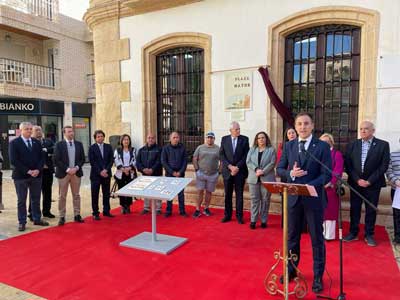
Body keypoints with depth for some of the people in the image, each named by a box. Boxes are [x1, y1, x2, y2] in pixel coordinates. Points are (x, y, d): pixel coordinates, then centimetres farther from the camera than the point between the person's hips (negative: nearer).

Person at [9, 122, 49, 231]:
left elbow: (41, 158, 7)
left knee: (36, 199, 11)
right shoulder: (14, 143, -4)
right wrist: (28, 171, -16)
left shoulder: (37, 142, 9)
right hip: (21, 176, -4)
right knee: (21, 200, 6)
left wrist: (38, 170, -9)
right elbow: (14, 160, -11)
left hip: (36, 175, 4)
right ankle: (22, 222, 15)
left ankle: (37, 219, 22)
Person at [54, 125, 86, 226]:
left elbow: (82, 158, 7)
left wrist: (76, 168, -8)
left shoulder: (79, 144, 8)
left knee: (76, 195, 8)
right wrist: (67, 169, -14)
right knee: (62, 196, 2)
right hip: (63, 173, -3)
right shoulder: (59, 144, -1)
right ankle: (62, 217, 10)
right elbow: (56, 160, -7)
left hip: (76, 172, 3)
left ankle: (77, 215, 15)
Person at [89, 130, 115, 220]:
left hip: (106, 174, 3)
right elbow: (92, 162, -7)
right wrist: (100, 172, -13)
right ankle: (95, 213, 10)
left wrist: (106, 170, -9)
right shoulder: (92, 148, -1)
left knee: (106, 193, 9)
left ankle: (106, 211, 20)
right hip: (95, 174, -3)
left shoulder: (108, 147, 8)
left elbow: (111, 160, 3)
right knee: (95, 194, 2)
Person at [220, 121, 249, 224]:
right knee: (228, 194, 8)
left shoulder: (244, 139, 0)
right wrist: (230, 166, -12)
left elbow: (246, 155, -4)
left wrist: (237, 167, -13)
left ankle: (239, 216, 14)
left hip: (240, 171, -1)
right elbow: (221, 155, 0)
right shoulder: (224, 139, 4)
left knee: (239, 194, 5)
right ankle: (227, 215, 18)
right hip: (227, 171, 1)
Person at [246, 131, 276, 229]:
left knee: (265, 199, 4)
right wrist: (256, 169, -14)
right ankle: (253, 220, 9)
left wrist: (263, 172, -17)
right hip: (254, 178, 2)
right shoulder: (252, 150, 12)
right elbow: (248, 162, 2)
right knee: (254, 199, 3)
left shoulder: (271, 150, 4)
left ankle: (264, 220, 12)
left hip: (267, 178, -2)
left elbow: (272, 163, -6)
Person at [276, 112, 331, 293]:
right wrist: (290, 173, -16)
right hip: (293, 198, 3)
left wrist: (310, 185, -26)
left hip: (314, 198, -3)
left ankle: (318, 277, 26)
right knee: (292, 236, 15)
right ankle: (291, 270, 33)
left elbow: (327, 175, -11)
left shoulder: (322, 146, -6)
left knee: (317, 239, 9)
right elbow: (279, 169, 6)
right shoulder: (288, 146, 4)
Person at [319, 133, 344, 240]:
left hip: (330, 187, -4)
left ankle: (329, 234, 9)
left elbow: (338, 171, -8)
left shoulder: (337, 154, 1)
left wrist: (330, 182, -18)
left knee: (330, 210, 2)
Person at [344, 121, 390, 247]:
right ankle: (353, 233, 22)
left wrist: (369, 181, -12)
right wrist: (357, 179, -10)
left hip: (373, 184, -1)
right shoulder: (352, 145, 3)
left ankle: (369, 235, 21)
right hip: (355, 183, 2)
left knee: (371, 210, 8)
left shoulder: (383, 145, -3)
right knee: (354, 209, 9)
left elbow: (384, 165, -7)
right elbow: (348, 164, 1)